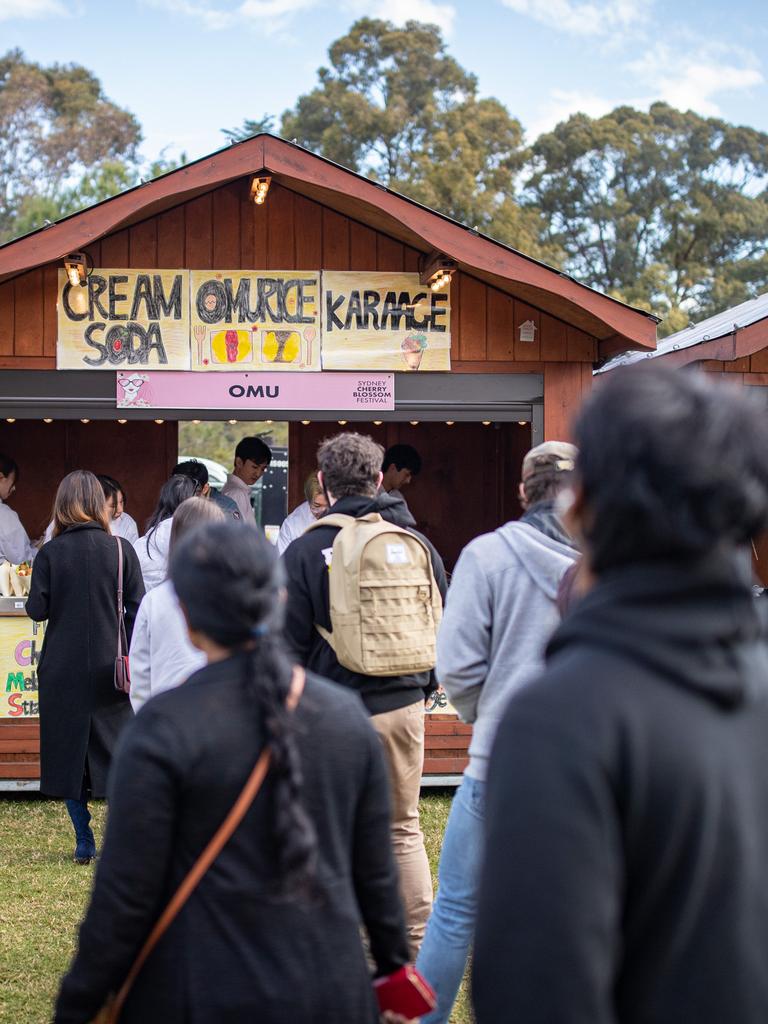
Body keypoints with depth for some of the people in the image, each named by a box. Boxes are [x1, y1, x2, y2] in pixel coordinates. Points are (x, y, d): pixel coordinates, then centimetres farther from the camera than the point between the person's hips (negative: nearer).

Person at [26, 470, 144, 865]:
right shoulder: (121, 550, -4)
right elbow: (138, 608, -3)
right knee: (115, 748, 9)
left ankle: (84, 843, 8)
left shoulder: (50, 553, -6)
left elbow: (36, 610, -6)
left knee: (68, 750, 9)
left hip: (63, 671, -1)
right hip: (109, 668, 1)